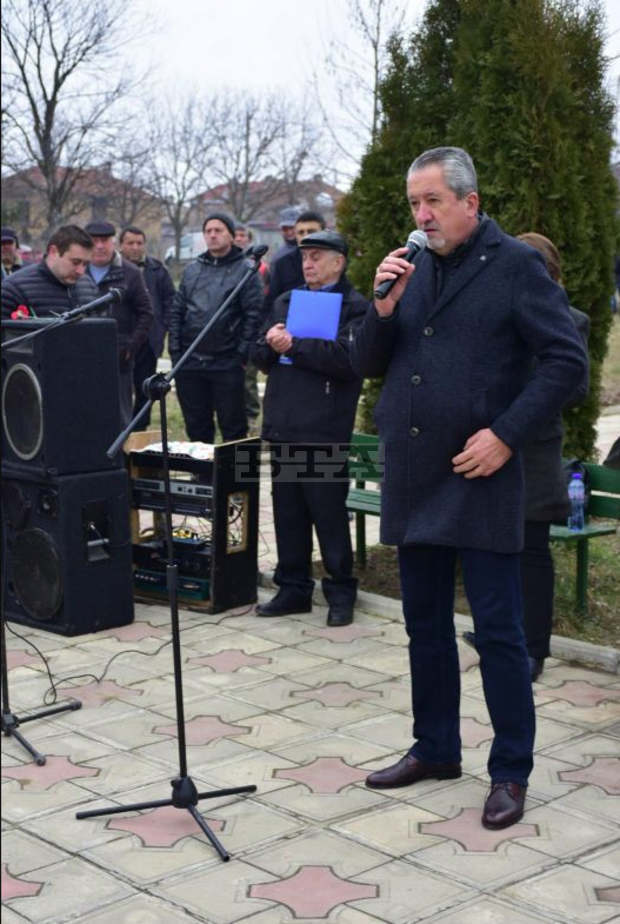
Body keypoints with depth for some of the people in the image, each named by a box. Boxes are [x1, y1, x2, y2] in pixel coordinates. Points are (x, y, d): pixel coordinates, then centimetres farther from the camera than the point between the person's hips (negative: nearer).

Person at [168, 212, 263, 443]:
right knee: (196, 426, 11)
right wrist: (175, 350, 4)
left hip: (227, 363, -4)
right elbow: (177, 311, 14)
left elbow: (253, 315, -7)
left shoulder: (244, 270, -1)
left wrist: (242, 354, -12)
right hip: (190, 363, 5)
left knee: (232, 425, 2)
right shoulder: (192, 270, 14)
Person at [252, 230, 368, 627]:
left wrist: (293, 345, -15)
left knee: (330, 515, 0)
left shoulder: (355, 307, -3)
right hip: (284, 427, 7)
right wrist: (272, 344, -7)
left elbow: (346, 357, -19)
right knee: (288, 512, 11)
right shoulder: (287, 302, 19)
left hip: (325, 431, -6)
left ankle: (341, 593, 11)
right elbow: (260, 355, 15)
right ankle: (293, 589, 21)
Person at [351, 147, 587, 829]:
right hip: (413, 478, 6)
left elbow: (566, 360, -9)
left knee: (498, 631, 0)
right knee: (425, 625, 15)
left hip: (480, 480, -6)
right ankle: (434, 749, 30)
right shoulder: (409, 269, 11)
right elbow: (367, 364, 10)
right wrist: (384, 306, -8)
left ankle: (510, 772, 13)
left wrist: (506, 434, -15)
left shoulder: (514, 266, -5)